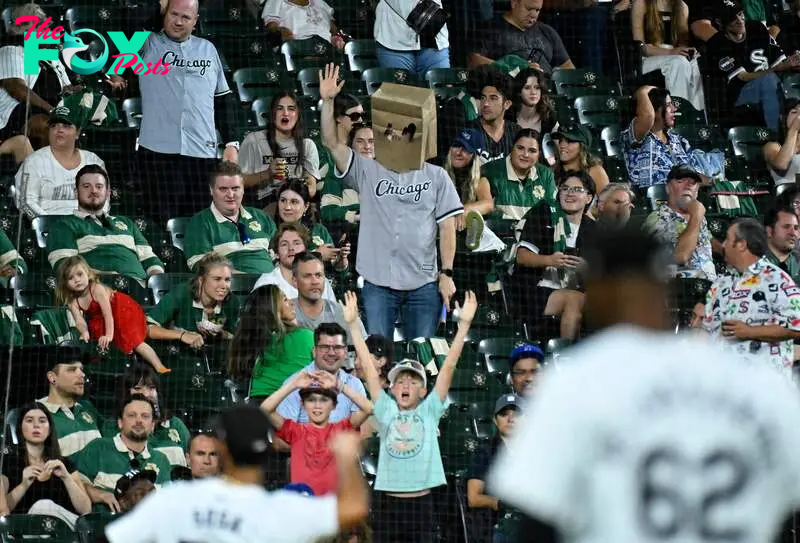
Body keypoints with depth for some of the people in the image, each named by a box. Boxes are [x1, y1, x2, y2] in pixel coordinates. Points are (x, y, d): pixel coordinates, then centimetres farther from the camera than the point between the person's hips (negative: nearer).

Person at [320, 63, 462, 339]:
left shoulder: (436, 176, 6)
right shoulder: (368, 171, 6)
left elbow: (447, 227, 4)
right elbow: (332, 142, -2)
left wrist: (447, 274, -4)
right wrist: (327, 101, -14)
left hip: (424, 284, 0)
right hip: (378, 283, 0)